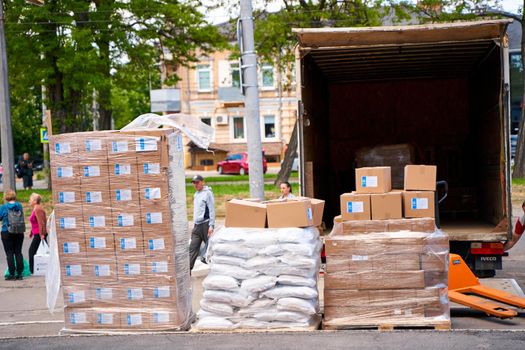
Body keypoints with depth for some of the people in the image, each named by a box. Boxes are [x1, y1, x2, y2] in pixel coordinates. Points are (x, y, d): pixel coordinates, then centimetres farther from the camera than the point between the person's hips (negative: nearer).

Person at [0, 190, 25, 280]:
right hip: (19, 232, 4)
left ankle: (12, 274, -1)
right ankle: (20, 273, 8)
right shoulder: (19, 206, 1)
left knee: (9, 253, 1)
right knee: (18, 252, 8)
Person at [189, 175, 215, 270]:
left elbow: (212, 210, -11)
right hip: (197, 225, 7)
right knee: (193, 248, -1)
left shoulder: (207, 193, -7)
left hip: (205, 224, -7)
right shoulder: (196, 194, 17)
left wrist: (211, 226, -17)